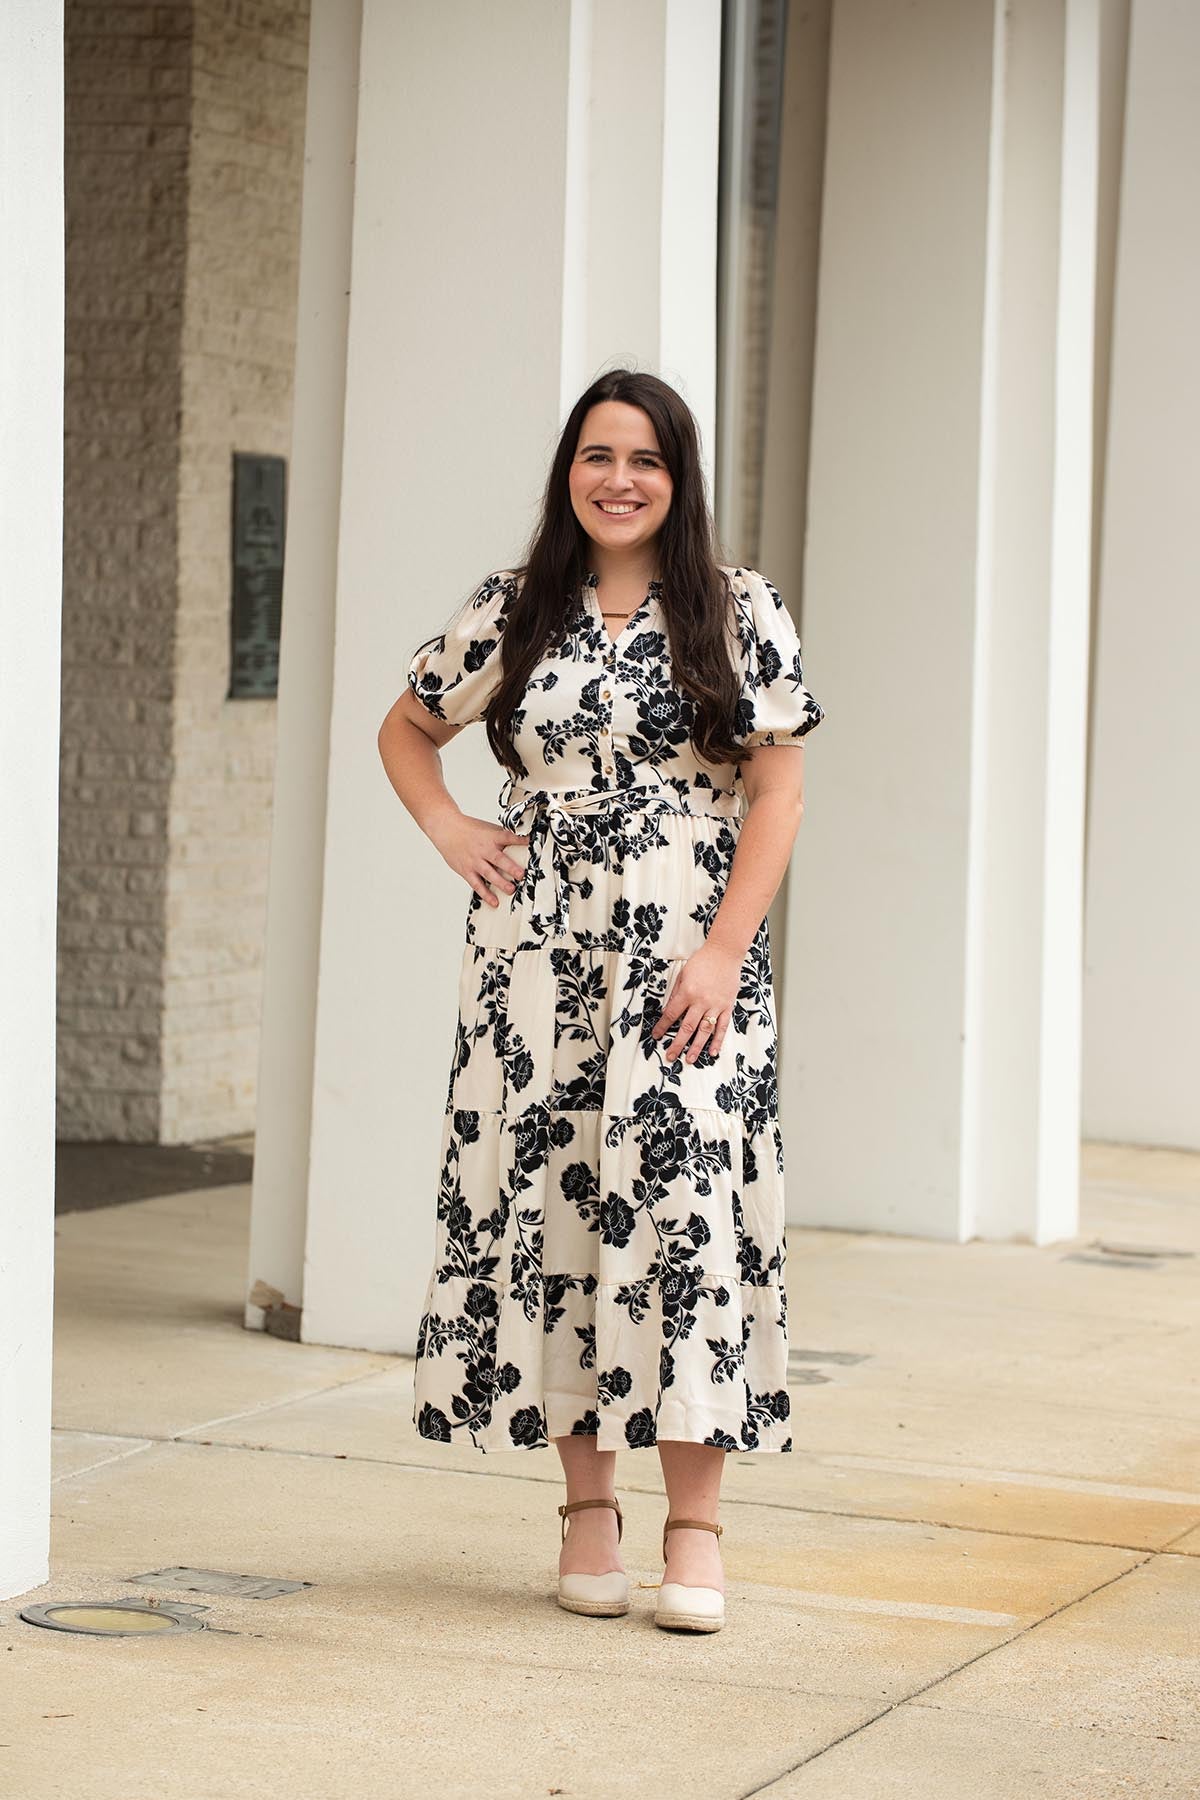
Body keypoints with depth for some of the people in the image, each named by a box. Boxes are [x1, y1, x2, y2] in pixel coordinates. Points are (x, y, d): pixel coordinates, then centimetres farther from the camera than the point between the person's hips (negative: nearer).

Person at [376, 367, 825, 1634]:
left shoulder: (739, 613, 2)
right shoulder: (511, 615, 9)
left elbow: (778, 790, -1)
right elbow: (406, 729, 23)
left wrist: (725, 952, -10)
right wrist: (450, 830, 5)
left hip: (689, 960, -2)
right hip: (541, 961, 2)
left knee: (690, 1210, -9)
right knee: (549, 1208, 2)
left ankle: (694, 1527, -3)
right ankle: (587, 1506, 13)